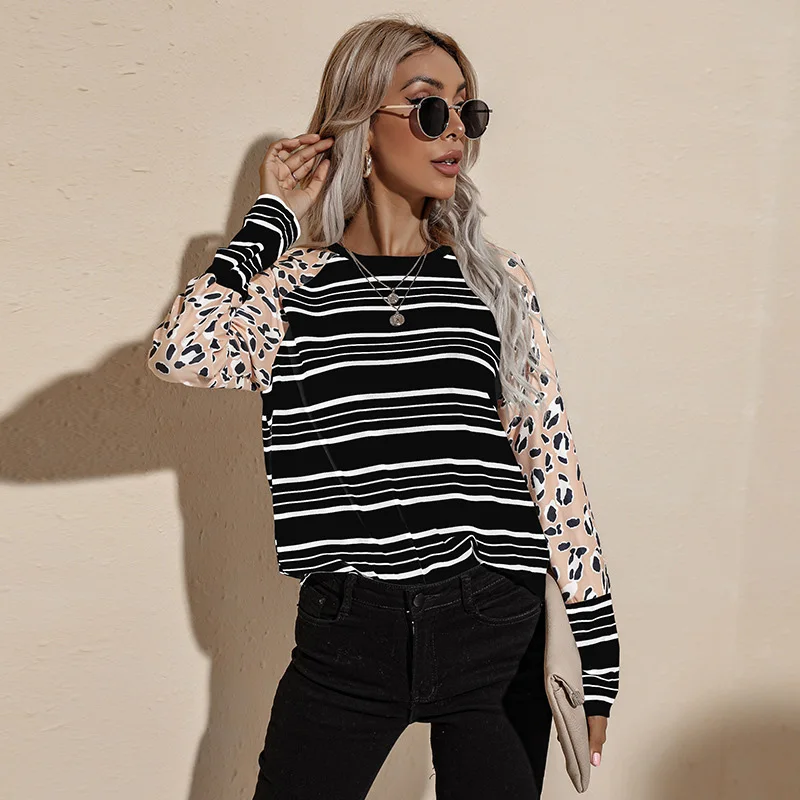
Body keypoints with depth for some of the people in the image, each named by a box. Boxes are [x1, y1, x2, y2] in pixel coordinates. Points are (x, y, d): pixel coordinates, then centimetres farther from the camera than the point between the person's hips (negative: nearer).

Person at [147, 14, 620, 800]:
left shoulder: (498, 280, 3)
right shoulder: (293, 284, 0)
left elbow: (551, 459, 2)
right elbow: (180, 352, -20)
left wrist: (595, 649, 2)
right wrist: (274, 218, -8)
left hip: (498, 637, 1)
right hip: (348, 641, 0)